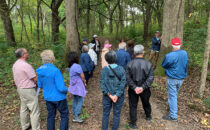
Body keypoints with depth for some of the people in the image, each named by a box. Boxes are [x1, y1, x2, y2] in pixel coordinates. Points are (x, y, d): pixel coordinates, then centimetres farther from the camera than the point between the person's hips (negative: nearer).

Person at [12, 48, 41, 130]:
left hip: (20, 89, 10)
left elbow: (21, 77, 12)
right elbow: (35, 79, -19)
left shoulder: (15, 65, 4)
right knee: (34, 110, 0)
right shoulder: (26, 65, -24)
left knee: (24, 108, 21)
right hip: (28, 90, -9)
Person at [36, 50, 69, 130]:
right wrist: (66, 90, -5)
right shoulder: (55, 70, -27)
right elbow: (61, 88, -25)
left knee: (51, 116, 22)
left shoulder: (40, 70, -5)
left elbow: (40, 85, 8)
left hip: (48, 98, 7)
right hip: (58, 98, -6)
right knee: (64, 116, 12)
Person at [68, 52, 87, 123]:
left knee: (75, 100, 18)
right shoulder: (77, 66, -22)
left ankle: (75, 114, 31)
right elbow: (82, 76, -14)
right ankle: (76, 117, 3)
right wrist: (84, 83, 5)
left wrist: (83, 81, 6)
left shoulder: (70, 66, 3)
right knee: (80, 100, 1)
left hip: (73, 85, 9)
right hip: (78, 86, -9)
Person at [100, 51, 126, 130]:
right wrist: (117, 95, -16)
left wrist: (109, 95, -11)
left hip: (107, 95, 1)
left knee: (105, 114, 16)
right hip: (119, 96, 0)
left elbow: (102, 84, -12)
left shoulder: (104, 70, -8)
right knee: (116, 114, 15)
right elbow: (123, 83, -15)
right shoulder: (121, 69, -9)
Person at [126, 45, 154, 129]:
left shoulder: (130, 64, -15)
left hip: (133, 89, -1)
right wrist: (143, 87, -19)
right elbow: (150, 78, -17)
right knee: (146, 103, 27)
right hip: (145, 90, 2)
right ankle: (148, 117, 51)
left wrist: (134, 87, -17)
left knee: (133, 106, 14)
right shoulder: (148, 64, -14)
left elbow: (128, 78, -17)